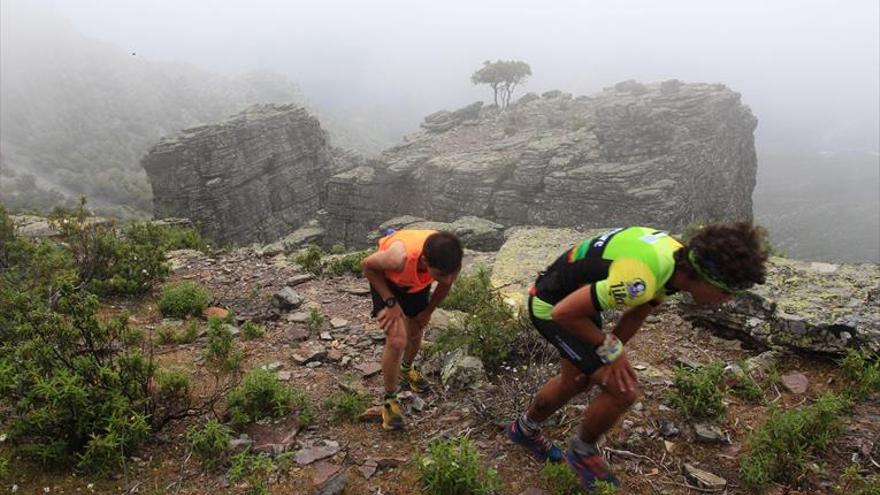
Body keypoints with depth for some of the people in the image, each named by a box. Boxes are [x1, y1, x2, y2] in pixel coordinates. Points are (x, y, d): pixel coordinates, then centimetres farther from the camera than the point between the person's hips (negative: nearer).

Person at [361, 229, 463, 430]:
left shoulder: (451, 262, -35)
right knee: (397, 341, -15)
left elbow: (445, 285, -9)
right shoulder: (400, 258, -47)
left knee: (415, 334, 19)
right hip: (386, 278, -4)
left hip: (417, 282, 4)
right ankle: (390, 399, 7)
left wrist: (428, 312, 4)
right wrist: (391, 302, -24)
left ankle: (407, 369, 52)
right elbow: (367, 265, -24)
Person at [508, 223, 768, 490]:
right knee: (623, 390, -11)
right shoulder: (640, 279, -38)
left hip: (575, 296, 9)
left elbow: (636, 314, 4)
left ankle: (524, 429, 50)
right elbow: (564, 312, -32)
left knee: (577, 380, 25)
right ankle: (582, 451, 17)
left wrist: (608, 358, 2)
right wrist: (610, 349, -19)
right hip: (552, 307, -9)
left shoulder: (677, 259, -9)